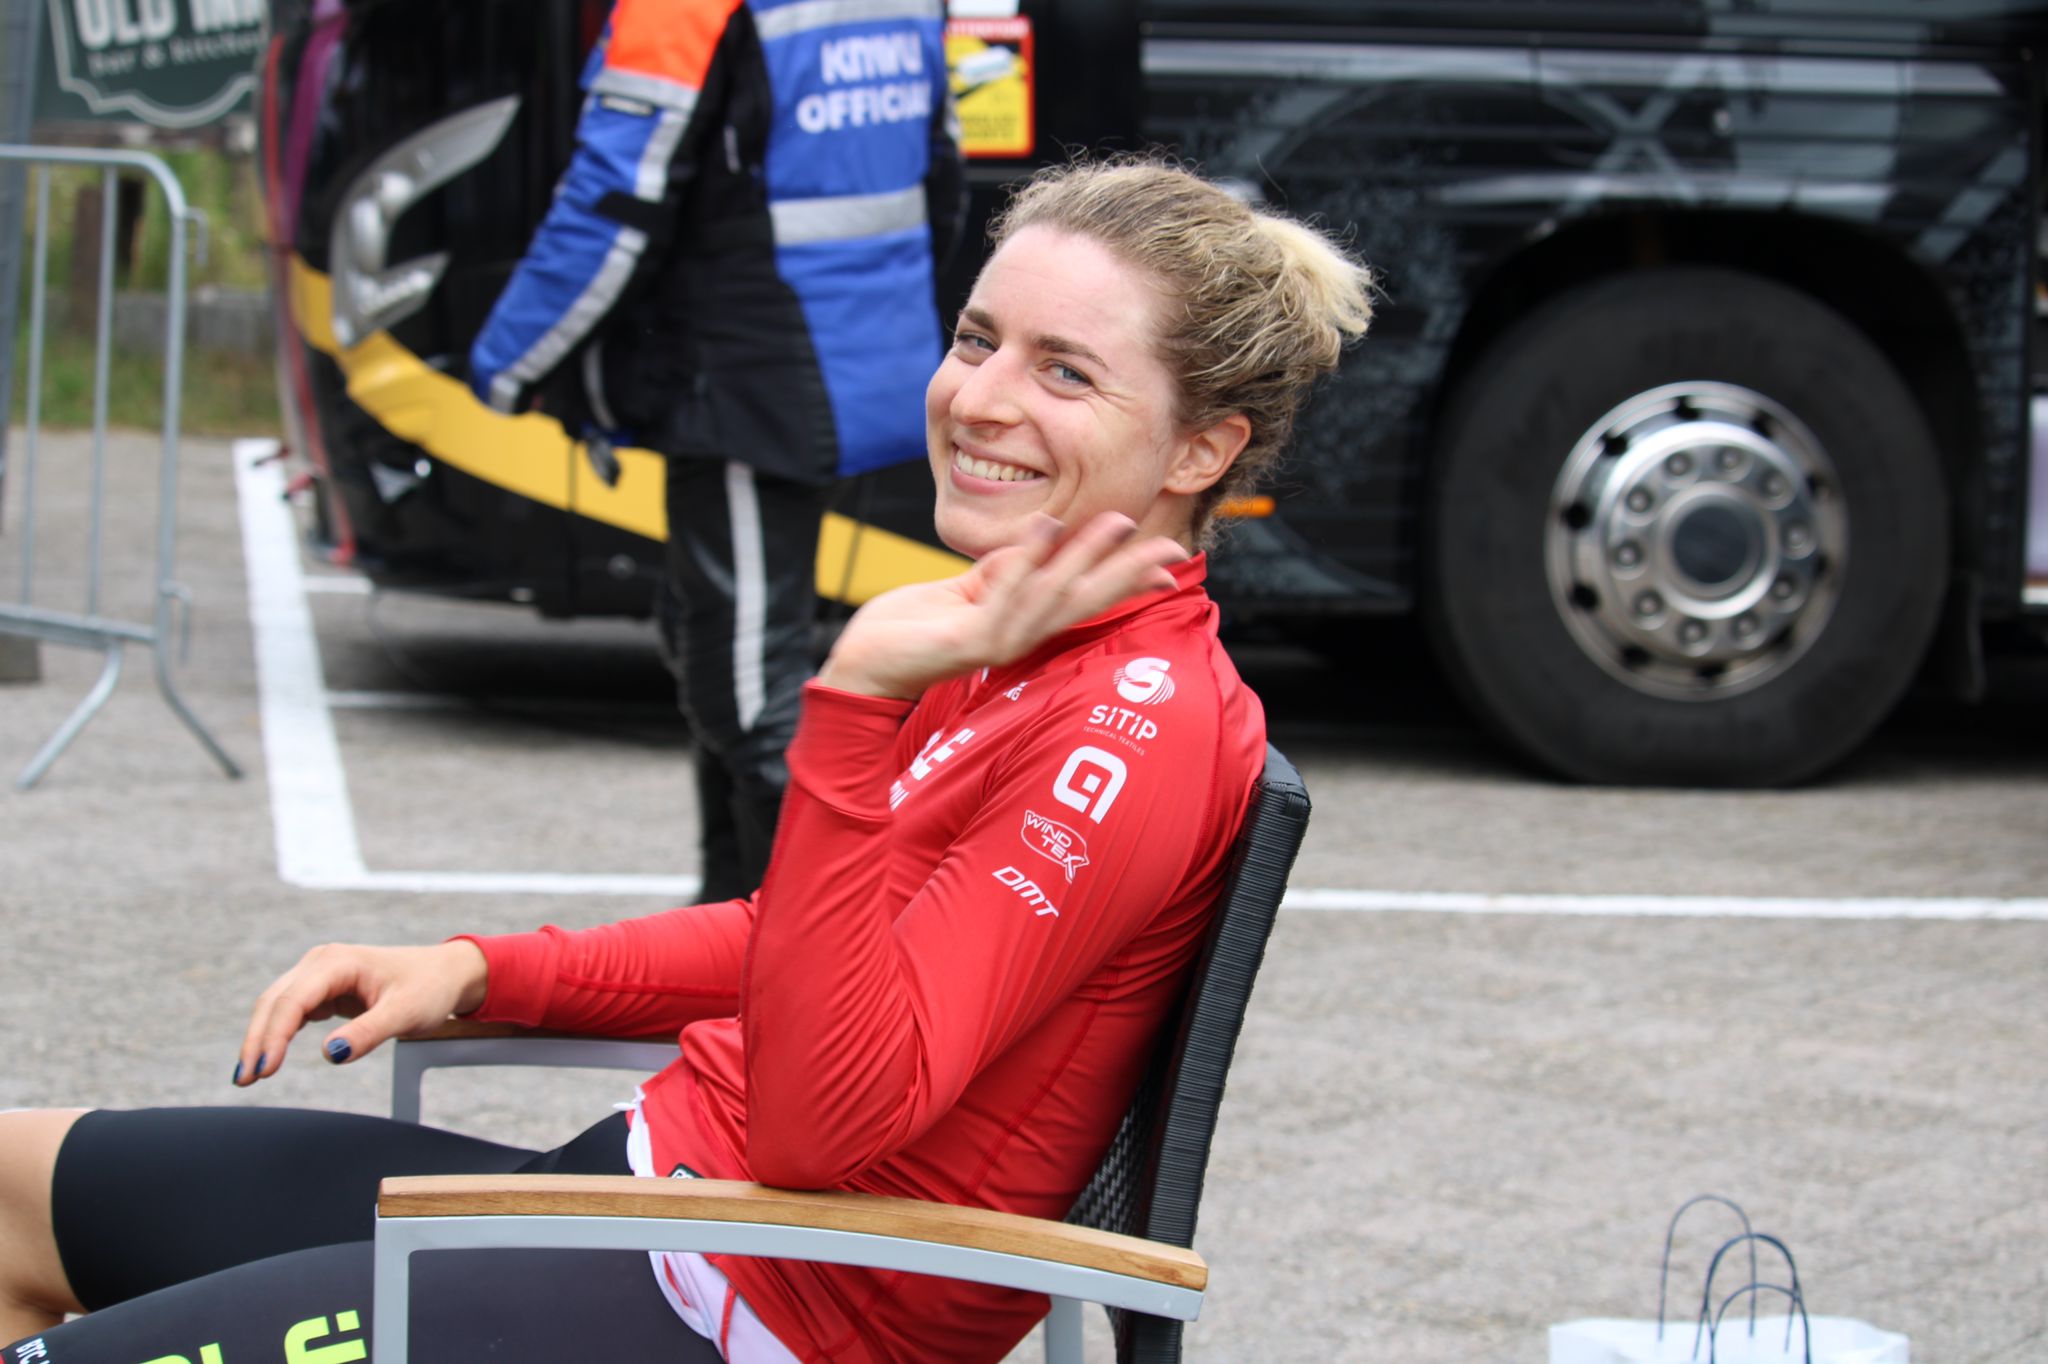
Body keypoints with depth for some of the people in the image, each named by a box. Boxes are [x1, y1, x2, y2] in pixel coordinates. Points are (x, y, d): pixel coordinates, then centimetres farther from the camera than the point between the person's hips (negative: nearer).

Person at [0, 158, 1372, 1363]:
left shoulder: (1136, 732, -21)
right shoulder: (1026, 638, 10)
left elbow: (824, 1122, -28)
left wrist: (858, 705, -32)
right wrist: (478, 973, 10)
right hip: (646, 1181, 10)